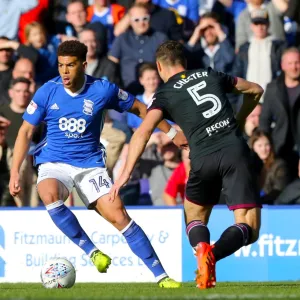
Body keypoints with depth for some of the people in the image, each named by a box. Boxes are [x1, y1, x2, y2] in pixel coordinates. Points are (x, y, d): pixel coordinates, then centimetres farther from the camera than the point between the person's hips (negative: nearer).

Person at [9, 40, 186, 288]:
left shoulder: (103, 90, -8)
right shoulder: (47, 92, -7)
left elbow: (139, 108, 8)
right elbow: (26, 131, 1)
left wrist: (172, 132, 7)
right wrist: (15, 171, -7)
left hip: (90, 164, 0)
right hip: (54, 163, 0)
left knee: (118, 216, -14)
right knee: (49, 196, -35)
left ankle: (161, 275, -7)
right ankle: (92, 251, -19)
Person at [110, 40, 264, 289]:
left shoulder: (165, 94, 10)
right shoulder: (211, 75, 20)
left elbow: (143, 131, -5)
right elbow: (255, 90, 31)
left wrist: (126, 174, -7)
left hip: (204, 158, -1)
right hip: (235, 150, 1)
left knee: (195, 217, 23)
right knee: (249, 229, 1)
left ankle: (201, 248, -12)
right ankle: (214, 253, -30)